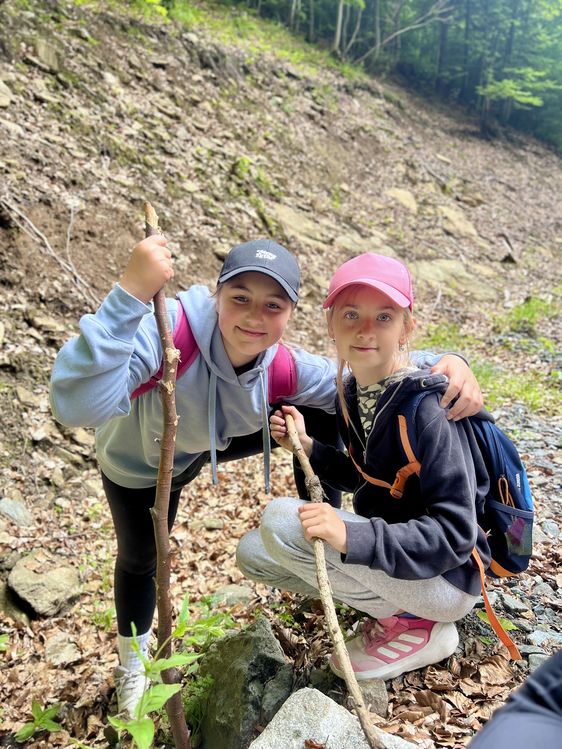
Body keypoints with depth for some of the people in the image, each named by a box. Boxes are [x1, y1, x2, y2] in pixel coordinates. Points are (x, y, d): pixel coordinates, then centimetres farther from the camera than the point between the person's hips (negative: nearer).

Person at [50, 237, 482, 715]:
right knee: (141, 559, 14)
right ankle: (133, 663, 48)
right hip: (137, 463, -2)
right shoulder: (166, 330, -44)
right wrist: (130, 293, -66)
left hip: (216, 440, 3)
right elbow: (76, 407, -57)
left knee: (321, 415, -11)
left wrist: (449, 363, -35)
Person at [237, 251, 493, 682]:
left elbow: (455, 534, -26)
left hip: (447, 578, -8)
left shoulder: (427, 408, -25)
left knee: (282, 521, -25)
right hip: (388, 556, 8)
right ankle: (391, 606, 9)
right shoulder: (352, 390, -1)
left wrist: (351, 536, -37)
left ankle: (417, 625, -7)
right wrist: (307, 447, -6)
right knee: (253, 554, 7)